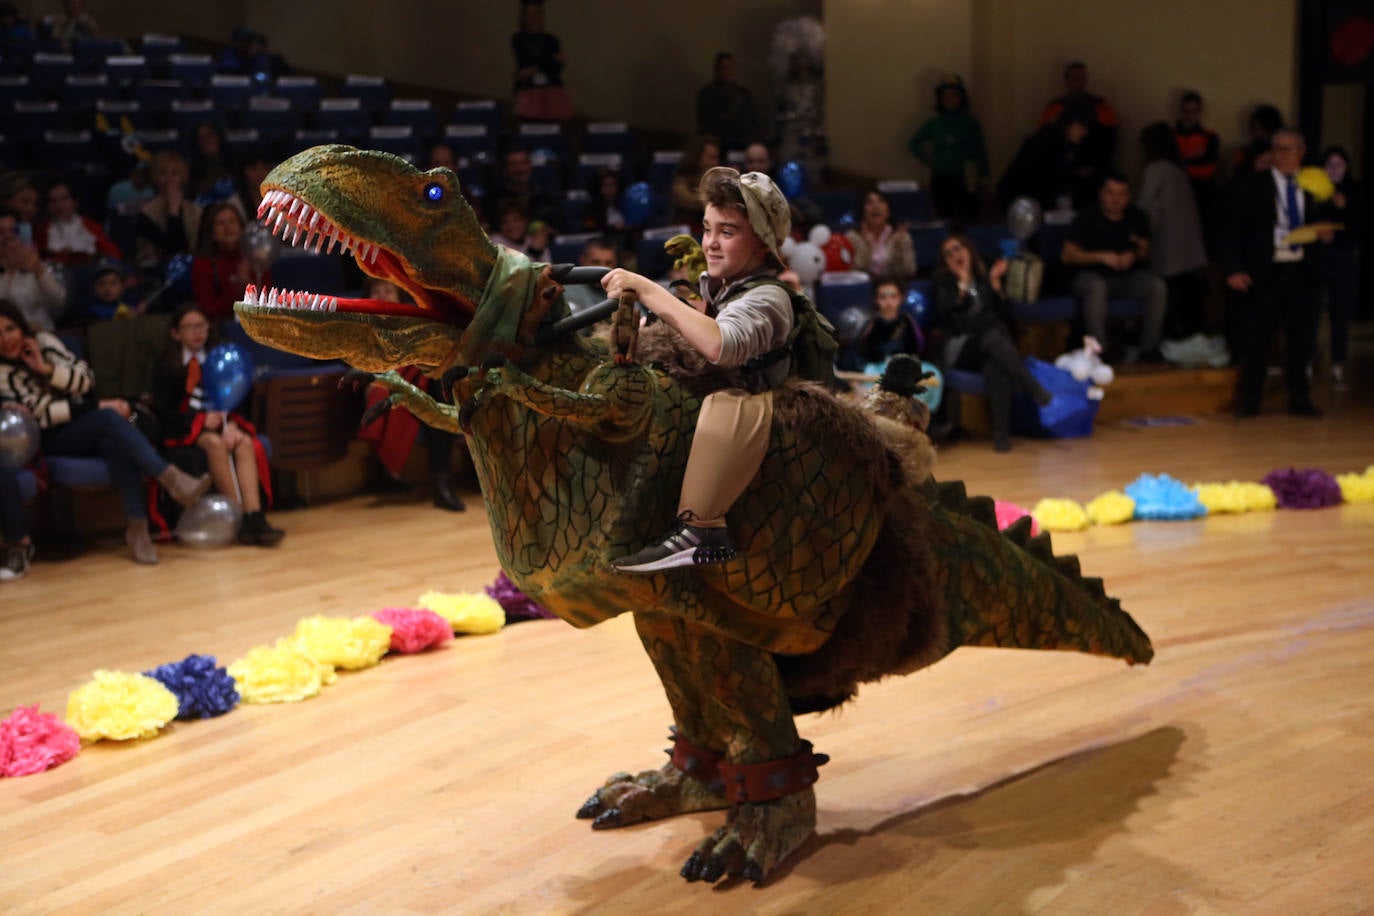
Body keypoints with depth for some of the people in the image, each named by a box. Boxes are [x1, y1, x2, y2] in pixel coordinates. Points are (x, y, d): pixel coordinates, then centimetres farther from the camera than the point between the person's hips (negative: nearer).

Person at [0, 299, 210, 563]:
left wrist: (46, 369, -11)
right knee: (109, 417, -33)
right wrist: (97, 408, -15)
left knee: (114, 443, -34)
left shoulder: (42, 341, 8)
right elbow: (37, 413, -11)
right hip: (50, 442, -4)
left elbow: (86, 378, 4)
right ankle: (171, 478, -42)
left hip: (82, 427, 4)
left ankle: (137, 524, -39)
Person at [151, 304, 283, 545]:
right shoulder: (166, 366, 3)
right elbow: (164, 412, -4)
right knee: (215, 443, -36)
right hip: (184, 430, -4)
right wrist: (200, 422, -19)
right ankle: (240, 518, -36)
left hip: (216, 422, 4)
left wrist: (231, 424, -14)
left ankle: (254, 516, -40)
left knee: (245, 442, -29)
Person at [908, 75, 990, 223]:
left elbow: (980, 151, 0)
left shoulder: (970, 123, 2)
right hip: (940, 179, 2)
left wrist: (983, 176, -9)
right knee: (945, 220, 4)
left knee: (966, 220, -11)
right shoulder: (934, 123, 8)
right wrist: (928, 160, 10)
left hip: (964, 179, -2)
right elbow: (913, 143, 20)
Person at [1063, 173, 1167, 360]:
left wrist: (1135, 255, -13)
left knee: (1158, 287, -22)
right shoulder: (1087, 218, -5)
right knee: (1096, 288, -39)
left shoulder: (1136, 217, 8)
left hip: (1128, 276, 4)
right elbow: (1068, 255, -12)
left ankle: (1149, 347, -14)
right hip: (1092, 275, -4)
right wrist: (1101, 256, -23)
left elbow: (1145, 253, 12)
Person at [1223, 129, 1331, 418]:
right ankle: (1248, 401, 7)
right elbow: (1234, 228, -1)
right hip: (1265, 272, -3)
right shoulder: (1254, 184, 2)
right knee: (1257, 337, -1)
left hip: (1302, 272, 3)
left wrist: (1324, 234, -5)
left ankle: (1299, 400, 15)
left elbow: (1319, 224, 20)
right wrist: (1233, 270, -10)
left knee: (1300, 337, 6)